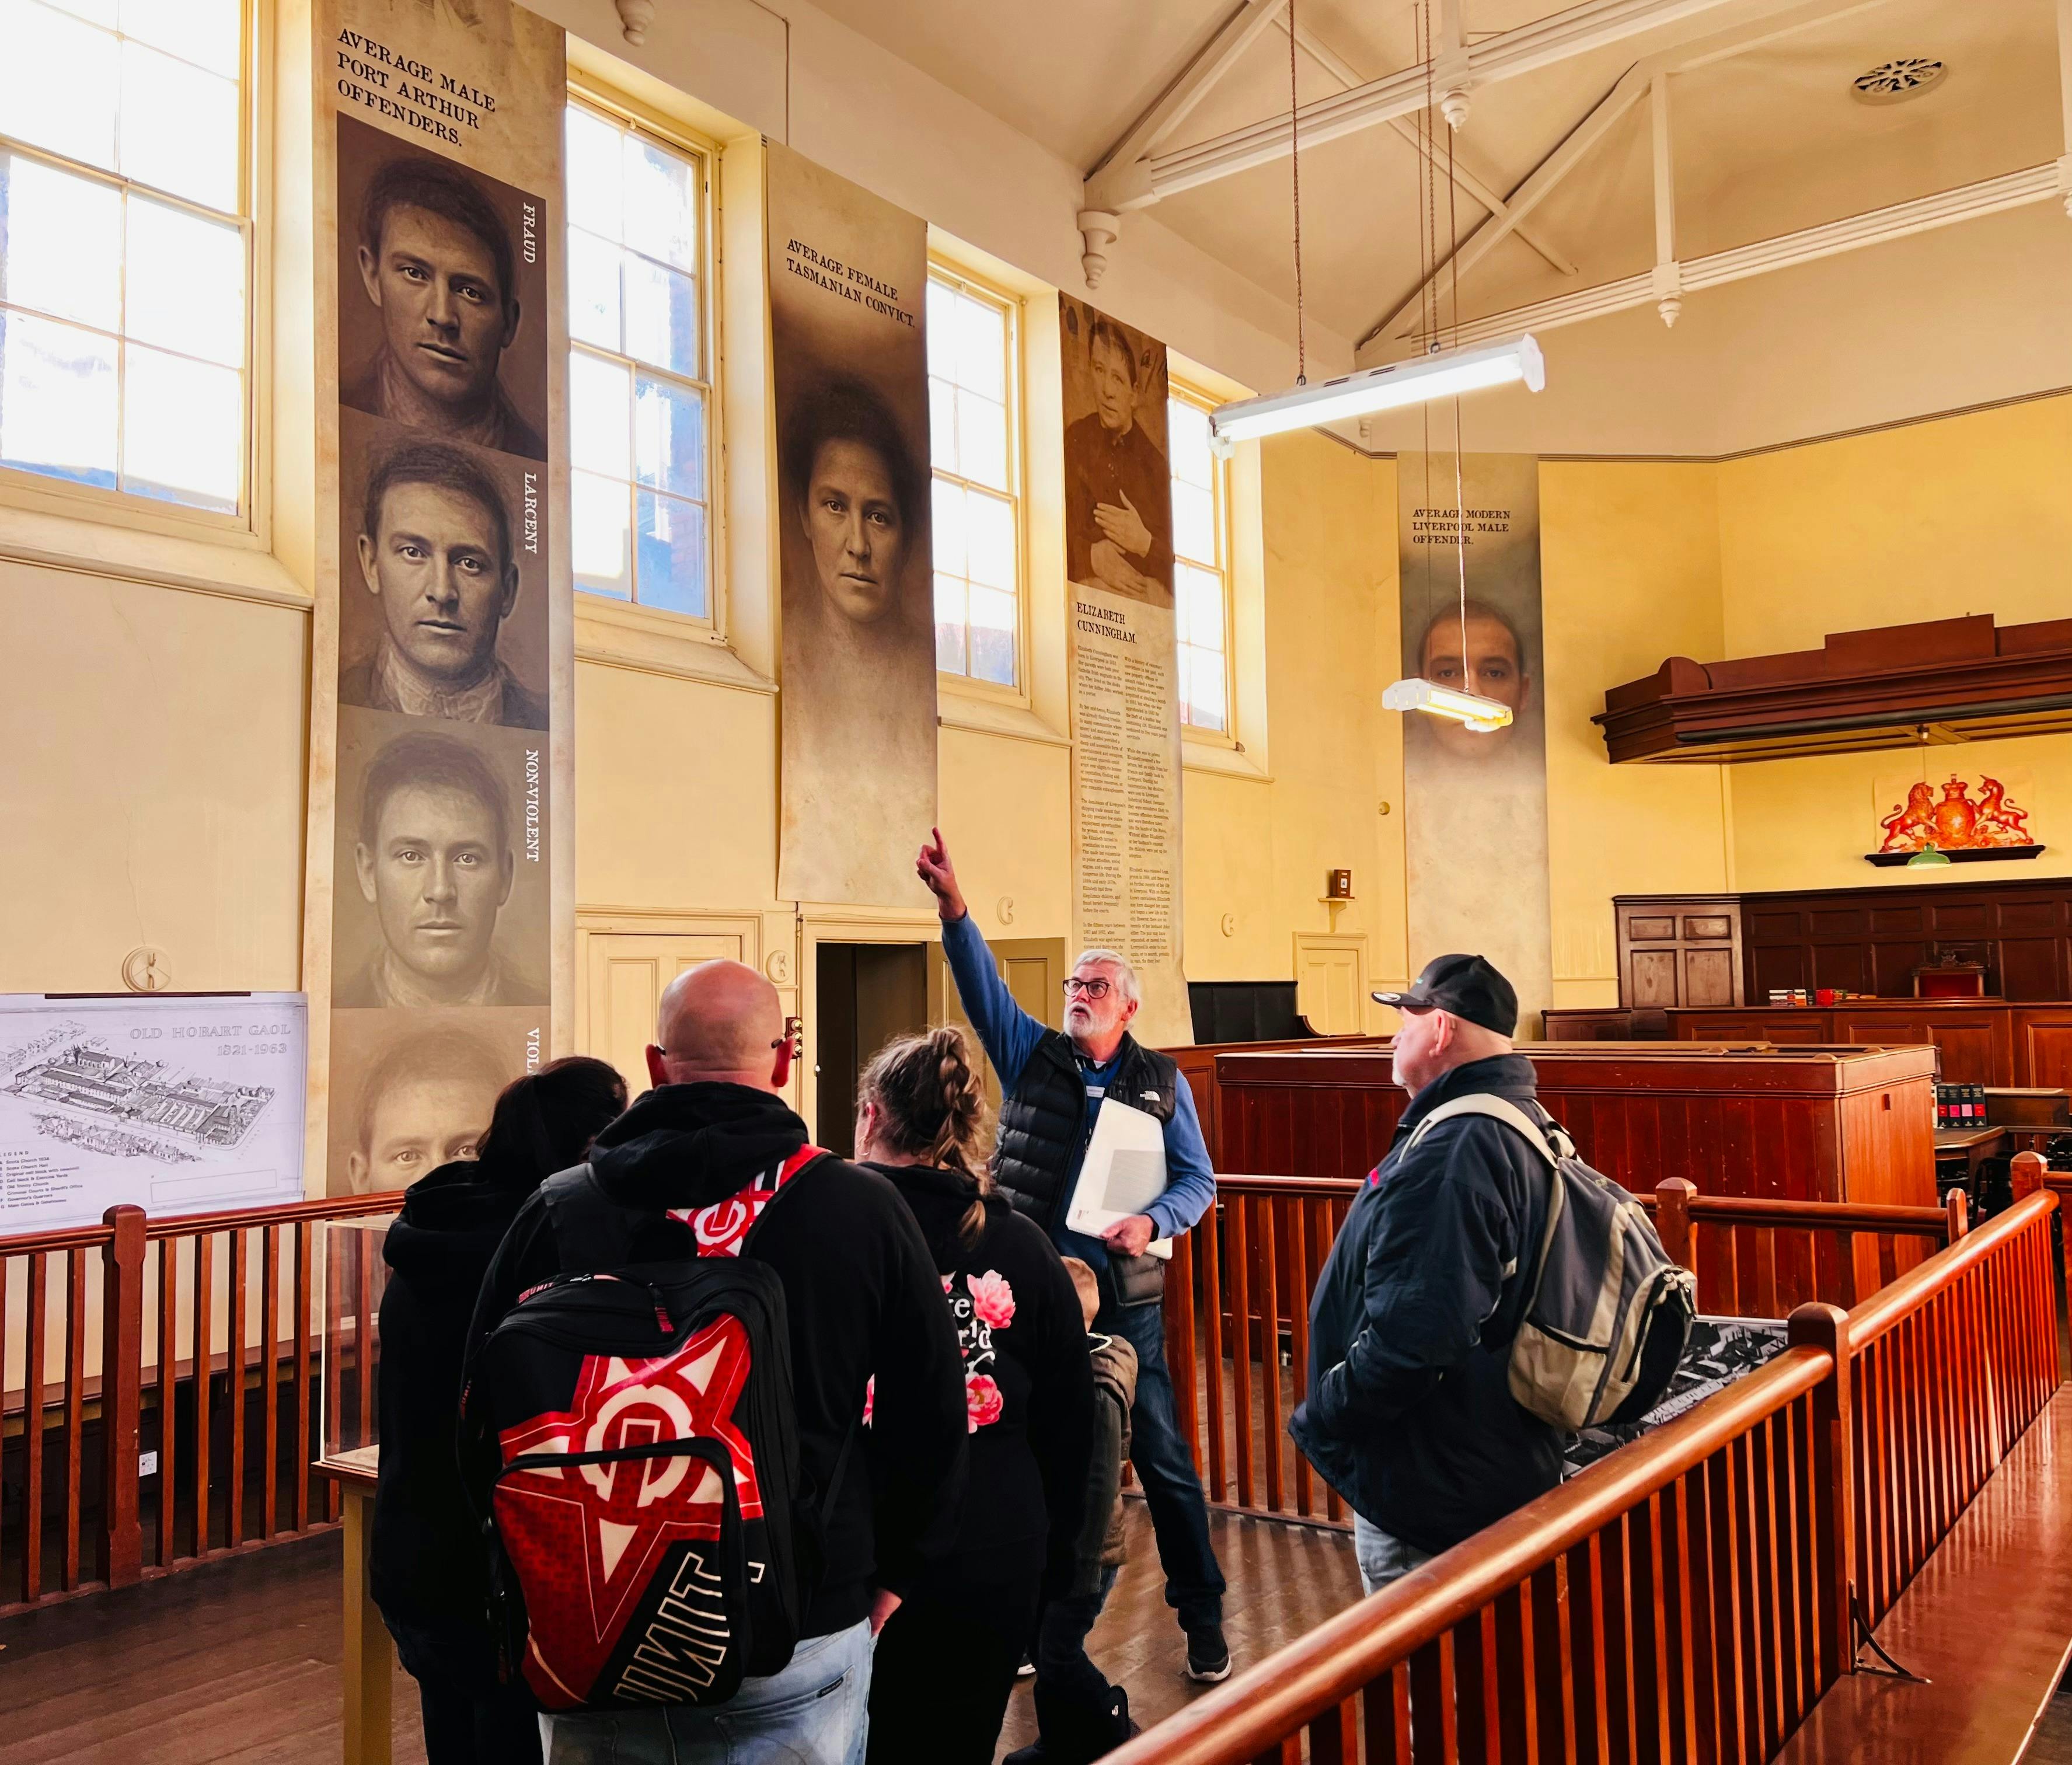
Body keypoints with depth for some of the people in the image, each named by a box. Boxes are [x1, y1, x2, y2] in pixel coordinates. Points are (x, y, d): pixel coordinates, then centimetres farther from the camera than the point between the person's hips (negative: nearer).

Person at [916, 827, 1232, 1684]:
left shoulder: (1161, 1081, 3)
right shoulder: (1031, 1054, 4)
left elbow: (1198, 1179, 3)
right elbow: (980, 981, -10)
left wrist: (1152, 1222, -16)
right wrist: (951, 903, -24)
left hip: (1124, 1297, -1)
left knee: (1161, 1456, 4)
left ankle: (1202, 1614, 20)